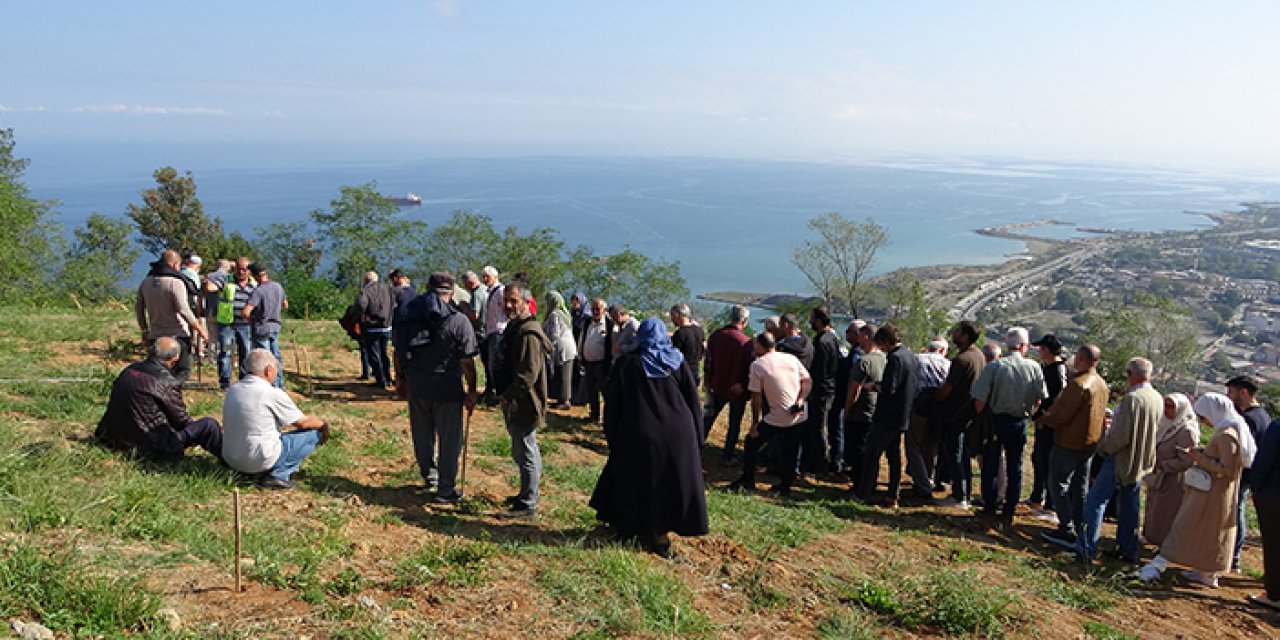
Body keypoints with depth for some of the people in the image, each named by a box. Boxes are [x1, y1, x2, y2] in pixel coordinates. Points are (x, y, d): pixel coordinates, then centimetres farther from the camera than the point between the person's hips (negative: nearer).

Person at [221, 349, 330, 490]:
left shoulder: (233, 389, 6)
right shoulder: (273, 394, -15)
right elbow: (303, 422, -7)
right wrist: (323, 424, 15)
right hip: (260, 461, -8)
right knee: (314, 433, -2)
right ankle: (277, 475, -7)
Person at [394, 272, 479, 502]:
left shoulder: (406, 314, 2)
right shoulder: (459, 321, -13)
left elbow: (398, 353, 10)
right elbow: (467, 362, -13)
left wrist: (403, 380, 22)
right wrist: (472, 392, -3)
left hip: (416, 388, 5)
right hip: (447, 390, -4)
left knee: (422, 436, 21)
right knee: (449, 441, 8)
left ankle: (428, 475, 39)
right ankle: (446, 491, 14)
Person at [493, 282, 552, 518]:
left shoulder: (528, 333, -21)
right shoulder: (513, 327, 13)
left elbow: (528, 374, -27)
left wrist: (507, 396, -21)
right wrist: (503, 395, 17)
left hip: (523, 405, -11)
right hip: (512, 403, 11)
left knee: (525, 454, -1)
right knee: (521, 452, 21)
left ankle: (528, 504, 8)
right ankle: (526, 494, 35)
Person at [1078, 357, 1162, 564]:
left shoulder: (1131, 399, -23)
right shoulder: (1158, 399, 3)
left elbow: (1120, 437, -25)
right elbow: (1153, 430, 15)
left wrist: (1102, 447, -8)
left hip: (1122, 460, -8)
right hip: (1142, 462, 8)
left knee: (1095, 500, -3)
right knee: (1129, 506, 18)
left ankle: (1087, 549, -4)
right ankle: (1128, 550, 27)